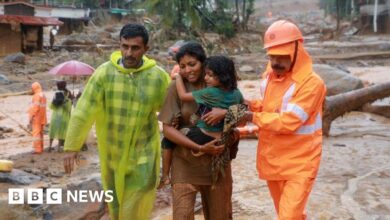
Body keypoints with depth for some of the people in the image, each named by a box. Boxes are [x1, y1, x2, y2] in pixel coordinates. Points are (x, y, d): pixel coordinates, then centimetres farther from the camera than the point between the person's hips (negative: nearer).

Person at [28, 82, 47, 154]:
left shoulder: (37, 96, -15)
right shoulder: (43, 95, 12)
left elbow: (35, 108, -19)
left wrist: (31, 118, -16)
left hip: (37, 118, -9)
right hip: (42, 118, 9)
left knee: (36, 133, -6)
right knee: (40, 133, 15)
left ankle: (38, 149, -6)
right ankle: (41, 148, 21)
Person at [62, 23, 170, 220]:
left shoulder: (159, 77, -11)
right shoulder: (104, 72, -12)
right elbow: (84, 111, -11)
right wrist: (72, 146, -12)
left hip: (143, 153, -1)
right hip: (112, 152, 1)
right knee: (116, 204, 20)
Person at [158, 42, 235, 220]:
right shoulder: (177, 87, -7)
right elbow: (167, 129, -11)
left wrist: (225, 112, -22)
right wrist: (200, 148, -19)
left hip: (217, 161, 3)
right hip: (185, 163, -2)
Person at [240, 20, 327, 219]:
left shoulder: (311, 83, -20)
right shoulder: (269, 76, 4)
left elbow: (287, 122, -25)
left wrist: (251, 117, -19)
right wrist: (249, 105, -1)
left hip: (299, 164, -7)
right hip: (272, 160, 7)